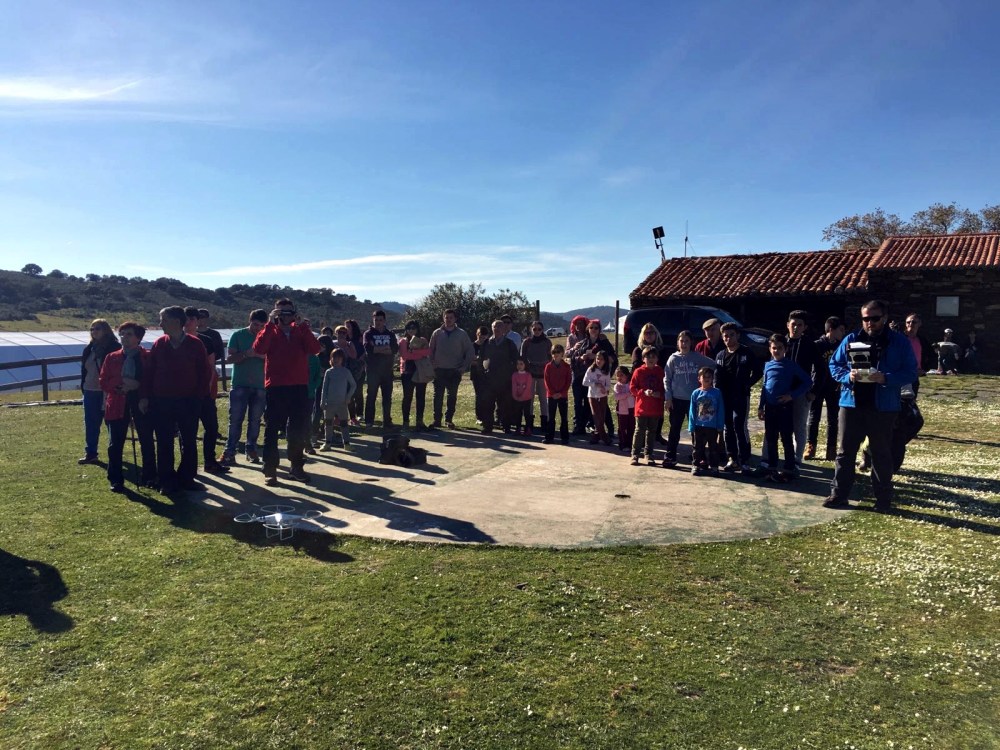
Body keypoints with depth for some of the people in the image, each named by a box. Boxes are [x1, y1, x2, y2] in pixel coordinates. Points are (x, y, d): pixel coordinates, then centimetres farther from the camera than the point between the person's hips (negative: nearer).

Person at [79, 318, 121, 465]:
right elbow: (84, 368, 18)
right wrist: (83, 386, 14)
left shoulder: (114, 348, -9)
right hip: (90, 392, 7)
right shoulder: (89, 348, 10)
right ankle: (90, 453, 17)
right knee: (90, 424, 9)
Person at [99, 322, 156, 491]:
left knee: (147, 442, 6)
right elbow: (104, 383, 4)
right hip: (118, 404, 2)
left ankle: (149, 477, 19)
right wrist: (120, 384, -14)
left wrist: (146, 398, -13)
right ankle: (115, 480, 14)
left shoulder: (148, 357, 1)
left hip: (142, 404, -1)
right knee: (115, 444, 3)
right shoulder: (112, 358, 6)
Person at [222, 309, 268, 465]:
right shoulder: (238, 335, 2)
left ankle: (251, 450, 14)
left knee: (255, 420, 6)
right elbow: (229, 358, -4)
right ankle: (230, 451, -1)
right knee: (235, 420, -4)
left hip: (260, 386, 2)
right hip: (239, 385, -2)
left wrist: (263, 355, -15)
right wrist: (246, 354, -19)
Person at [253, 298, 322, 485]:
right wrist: (270, 323, -17)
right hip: (276, 387, -2)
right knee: (272, 429, 0)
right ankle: (270, 470, 5)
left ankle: (296, 467, 21)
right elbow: (259, 348, -16)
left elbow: (314, 349, -8)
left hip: (299, 387, 3)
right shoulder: (270, 331, 4)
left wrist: (303, 327, -14)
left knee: (299, 429, 9)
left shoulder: (301, 332, 10)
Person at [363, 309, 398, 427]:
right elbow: (368, 349, -14)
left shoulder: (390, 334, 12)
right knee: (371, 395, 1)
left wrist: (377, 349, -13)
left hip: (387, 370, 3)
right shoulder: (369, 334, 4)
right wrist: (386, 349, -9)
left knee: (387, 397, 4)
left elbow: (395, 349, -5)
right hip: (373, 370, -3)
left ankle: (387, 421, 10)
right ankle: (369, 421, 7)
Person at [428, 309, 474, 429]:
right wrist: (432, 366, -1)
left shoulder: (462, 334, 2)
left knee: (452, 396, 4)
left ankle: (449, 419, 14)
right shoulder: (437, 333, 5)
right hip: (439, 370, 0)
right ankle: (437, 419, 6)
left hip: (455, 371, 0)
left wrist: (465, 366, -2)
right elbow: (431, 351, 8)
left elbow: (470, 351, 4)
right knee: (438, 395, 0)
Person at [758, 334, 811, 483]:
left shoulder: (791, 364, -4)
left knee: (786, 439, -1)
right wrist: (761, 406, 12)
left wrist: (792, 395, -13)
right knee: (770, 439, 10)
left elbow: (808, 382, -6)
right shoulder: (768, 365, 9)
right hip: (770, 407, 5)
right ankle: (772, 468, 20)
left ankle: (789, 470, 5)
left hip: (785, 407, -5)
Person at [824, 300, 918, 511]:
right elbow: (834, 365, 9)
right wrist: (847, 376, -13)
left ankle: (883, 499, 19)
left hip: (883, 408, -2)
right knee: (845, 452, 5)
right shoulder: (850, 340, 7)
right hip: (851, 404, 2)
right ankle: (839, 495, 14)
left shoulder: (899, 342, 1)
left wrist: (885, 378, -20)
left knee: (881, 454, 8)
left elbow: (910, 373, -3)